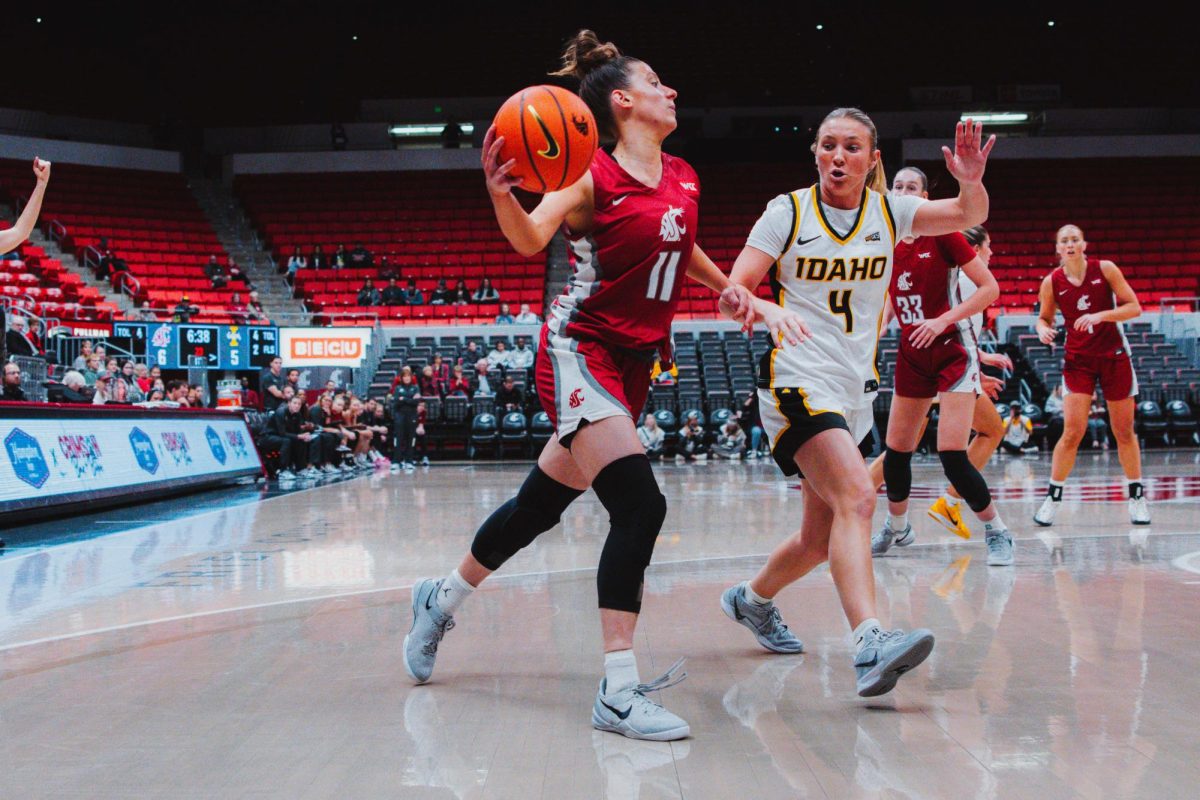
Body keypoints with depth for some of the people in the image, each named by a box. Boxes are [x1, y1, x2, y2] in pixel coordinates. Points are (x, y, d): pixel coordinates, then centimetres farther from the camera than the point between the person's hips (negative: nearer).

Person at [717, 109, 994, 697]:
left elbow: (970, 216, -3)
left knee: (822, 538, 12)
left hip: (855, 389, 6)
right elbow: (731, 294, -8)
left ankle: (752, 599, 39)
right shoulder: (787, 213, -2)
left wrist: (971, 181, -25)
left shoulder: (887, 211, 8)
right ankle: (870, 644, -39)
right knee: (856, 498, -28)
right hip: (798, 380, -5)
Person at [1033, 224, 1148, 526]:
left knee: (1124, 432, 7)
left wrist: (1099, 316, -23)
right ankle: (1052, 498, 0)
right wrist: (1043, 330, -14)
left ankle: (1137, 497, 20)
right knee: (1072, 432, -11)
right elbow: (1044, 318, 9)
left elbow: (1134, 307, -8)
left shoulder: (1105, 269, -7)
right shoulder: (1052, 282, -5)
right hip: (1078, 360, 0)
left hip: (1114, 356, 0)